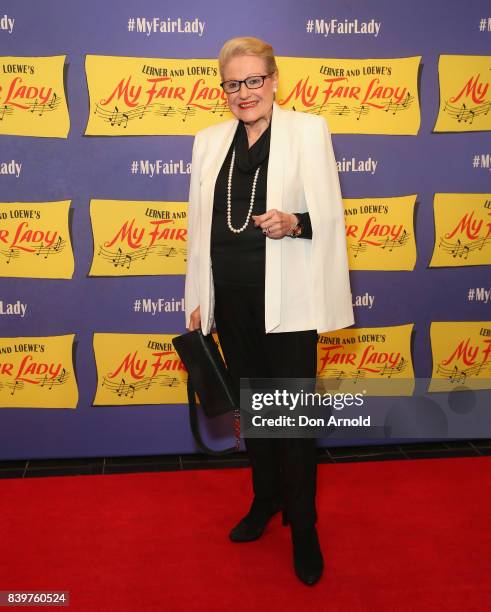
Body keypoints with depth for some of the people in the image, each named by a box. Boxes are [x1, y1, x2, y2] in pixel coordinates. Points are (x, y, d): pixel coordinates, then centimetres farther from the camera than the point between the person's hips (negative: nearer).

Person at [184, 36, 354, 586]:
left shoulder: (308, 130, -1)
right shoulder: (209, 140, 11)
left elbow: (330, 216, -3)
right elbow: (199, 224, 12)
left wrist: (295, 223, -25)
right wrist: (196, 298, 10)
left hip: (286, 300, -4)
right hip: (231, 299, 5)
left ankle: (303, 526, 21)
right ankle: (265, 499, 38)